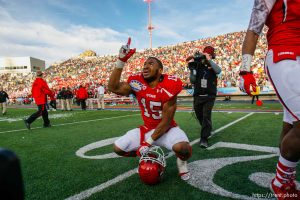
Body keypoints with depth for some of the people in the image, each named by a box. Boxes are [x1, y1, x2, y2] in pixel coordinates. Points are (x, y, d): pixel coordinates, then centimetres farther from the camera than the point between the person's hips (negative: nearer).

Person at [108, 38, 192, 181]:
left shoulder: (168, 87, -23)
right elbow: (113, 87, -13)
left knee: (183, 148, -34)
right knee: (118, 148, -3)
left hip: (167, 129, -4)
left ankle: (182, 162, 6)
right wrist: (121, 61, -22)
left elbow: (166, 122, -20)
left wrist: (149, 141, -19)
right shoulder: (138, 83, -10)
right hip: (147, 129, 5)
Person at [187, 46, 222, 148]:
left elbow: (218, 71, -22)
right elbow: (192, 81, -2)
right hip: (197, 96, 3)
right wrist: (192, 69, -13)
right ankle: (207, 131, 43)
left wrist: (209, 60, -22)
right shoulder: (197, 66, 4)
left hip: (209, 96, -3)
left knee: (206, 116, -15)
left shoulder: (212, 67, 2)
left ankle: (204, 139, -9)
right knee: (200, 116, 16)